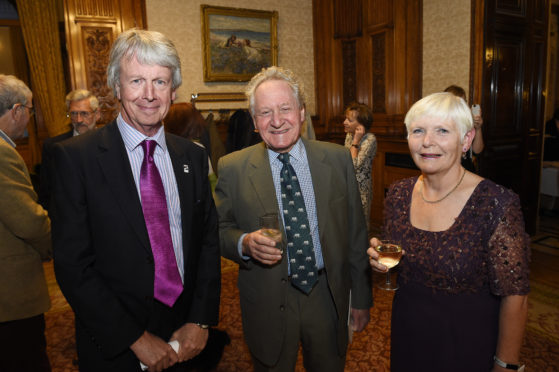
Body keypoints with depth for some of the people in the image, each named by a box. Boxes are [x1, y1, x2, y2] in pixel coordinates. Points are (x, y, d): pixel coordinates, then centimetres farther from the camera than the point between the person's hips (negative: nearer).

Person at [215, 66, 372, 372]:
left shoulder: (337, 159, -5)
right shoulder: (232, 168, -8)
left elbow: (355, 232, 0)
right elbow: (221, 230, 0)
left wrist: (361, 299, 5)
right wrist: (246, 243, -23)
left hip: (329, 297, 2)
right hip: (268, 306, -1)